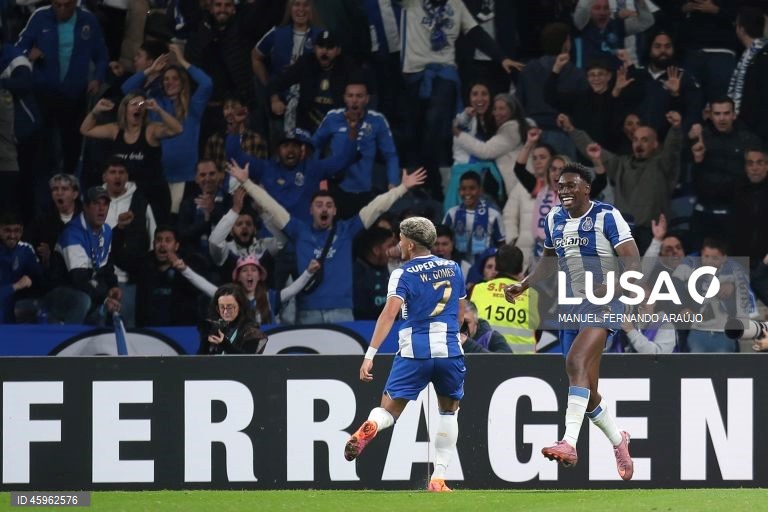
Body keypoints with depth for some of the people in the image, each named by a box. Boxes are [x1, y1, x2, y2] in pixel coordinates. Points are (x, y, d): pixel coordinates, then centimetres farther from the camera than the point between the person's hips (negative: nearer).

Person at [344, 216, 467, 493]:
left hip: (414, 353, -3)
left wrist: (370, 355, -18)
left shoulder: (403, 274, -2)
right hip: (450, 350, 3)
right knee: (448, 411, 21)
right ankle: (439, 478, 11)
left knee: (389, 409, 3)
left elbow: (389, 313, -14)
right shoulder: (453, 268, 11)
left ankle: (370, 427, -35)